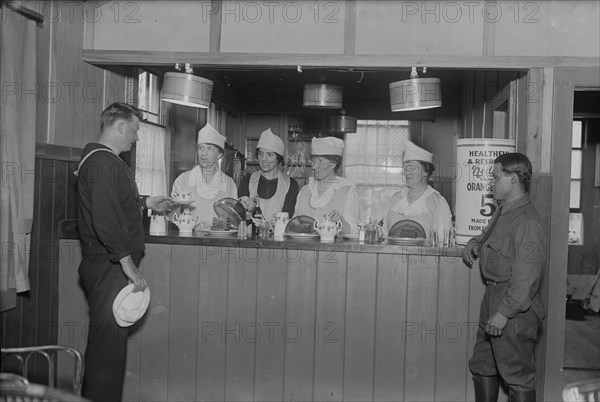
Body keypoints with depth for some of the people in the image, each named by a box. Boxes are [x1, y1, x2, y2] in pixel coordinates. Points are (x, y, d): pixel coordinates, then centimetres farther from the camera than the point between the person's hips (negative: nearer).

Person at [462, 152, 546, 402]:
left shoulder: (527, 222, -21)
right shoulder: (503, 211, 10)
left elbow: (526, 278, -25)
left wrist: (504, 313, -24)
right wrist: (476, 242, 12)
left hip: (515, 309, -10)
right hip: (493, 298, 10)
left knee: (517, 377, 3)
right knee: (482, 366, 20)